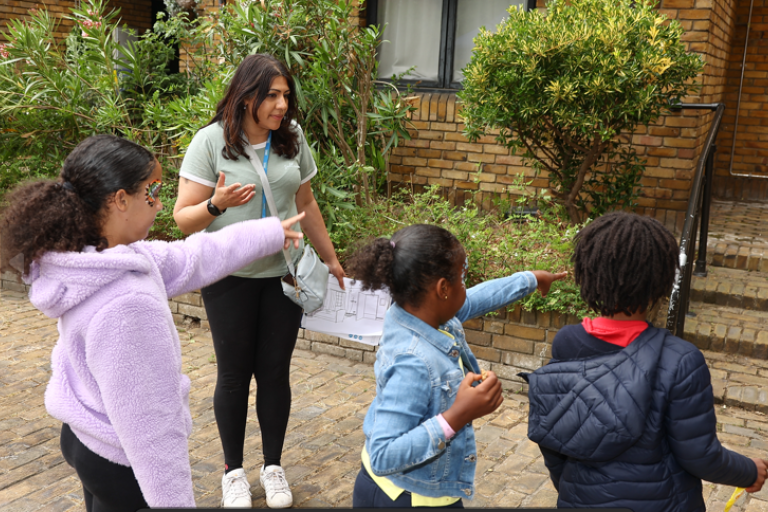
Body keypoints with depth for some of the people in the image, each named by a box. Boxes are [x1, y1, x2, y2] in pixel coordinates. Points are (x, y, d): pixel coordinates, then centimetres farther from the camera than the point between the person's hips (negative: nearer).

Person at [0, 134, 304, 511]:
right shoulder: (127, 305, -35)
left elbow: (188, 260, 5)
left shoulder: (86, 258, -6)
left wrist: (270, 233, 14)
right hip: (122, 466, -9)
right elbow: (148, 424, -29)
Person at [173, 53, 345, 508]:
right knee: (235, 374, 8)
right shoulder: (211, 141, -10)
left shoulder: (292, 137, 2)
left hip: (283, 273, 3)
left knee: (275, 371, 10)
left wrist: (331, 259, 17)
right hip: (230, 278, -3)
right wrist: (218, 203, -30)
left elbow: (306, 204, 14)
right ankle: (234, 471, 26)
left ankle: (274, 466, 27)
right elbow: (184, 218, -10)